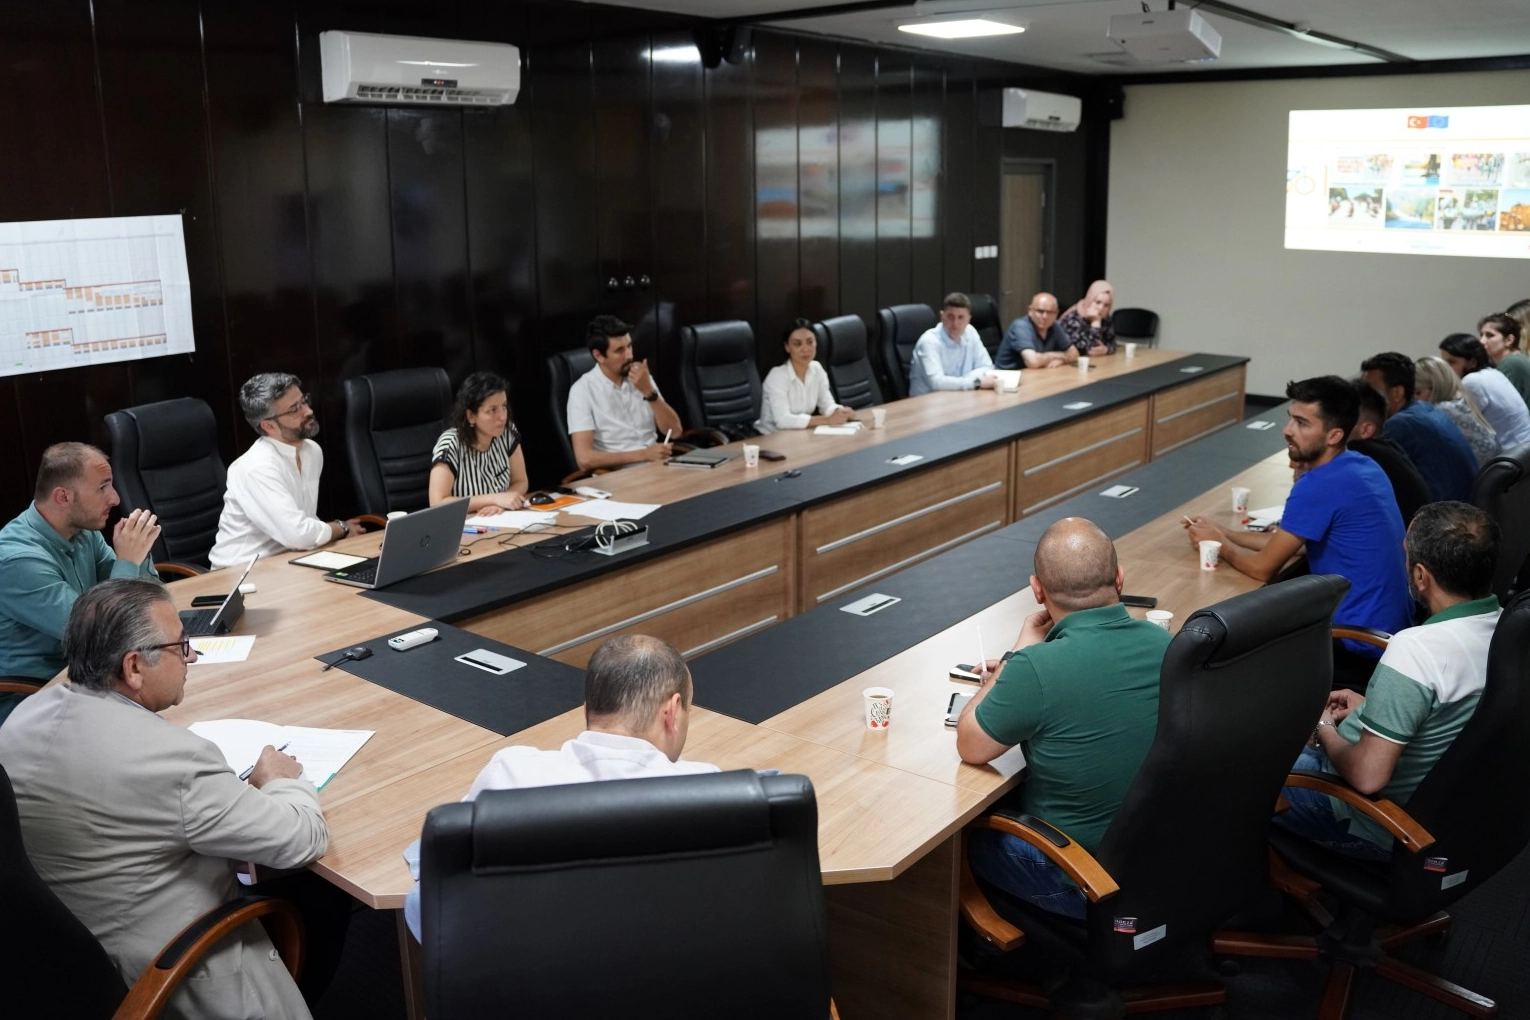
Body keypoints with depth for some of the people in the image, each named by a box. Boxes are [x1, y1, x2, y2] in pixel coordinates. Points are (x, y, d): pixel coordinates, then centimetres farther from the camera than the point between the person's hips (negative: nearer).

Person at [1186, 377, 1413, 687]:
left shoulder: (1319, 486, -23)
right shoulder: (1362, 465, 5)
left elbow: (1263, 567, -15)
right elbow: (1297, 541, 14)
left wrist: (1220, 544, 3)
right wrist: (1226, 534, 9)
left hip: (1360, 648, -9)